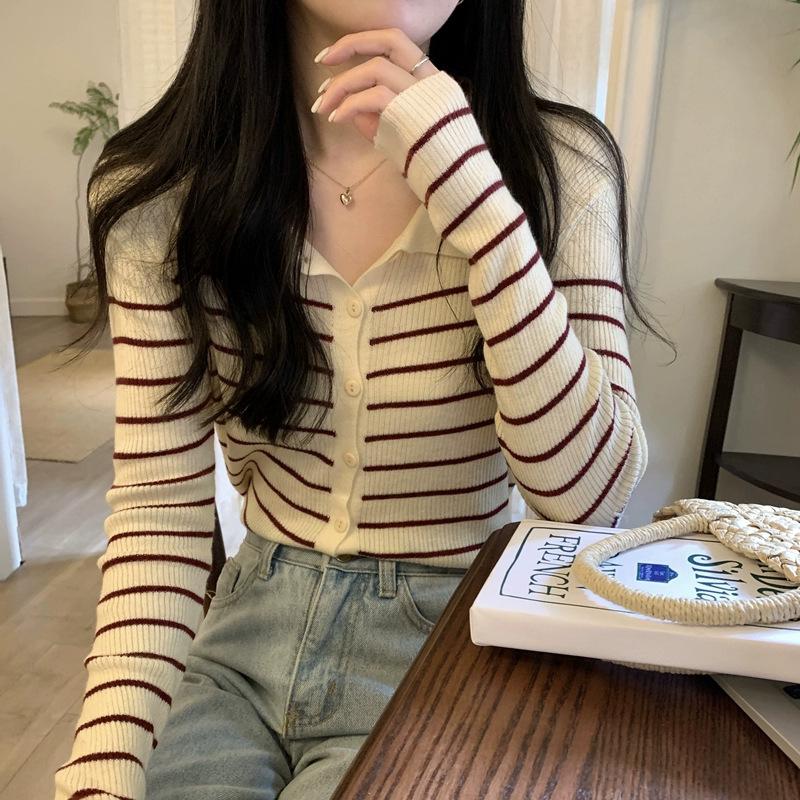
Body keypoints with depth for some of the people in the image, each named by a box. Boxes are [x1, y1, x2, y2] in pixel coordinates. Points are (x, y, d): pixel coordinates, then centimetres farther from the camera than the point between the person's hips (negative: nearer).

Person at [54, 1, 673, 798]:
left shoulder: (556, 167, -11)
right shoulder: (159, 192, -7)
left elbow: (588, 490, -19)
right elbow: (159, 502, -8)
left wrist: (471, 189, -27)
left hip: (448, 647, -1)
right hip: (244, 637, 2)